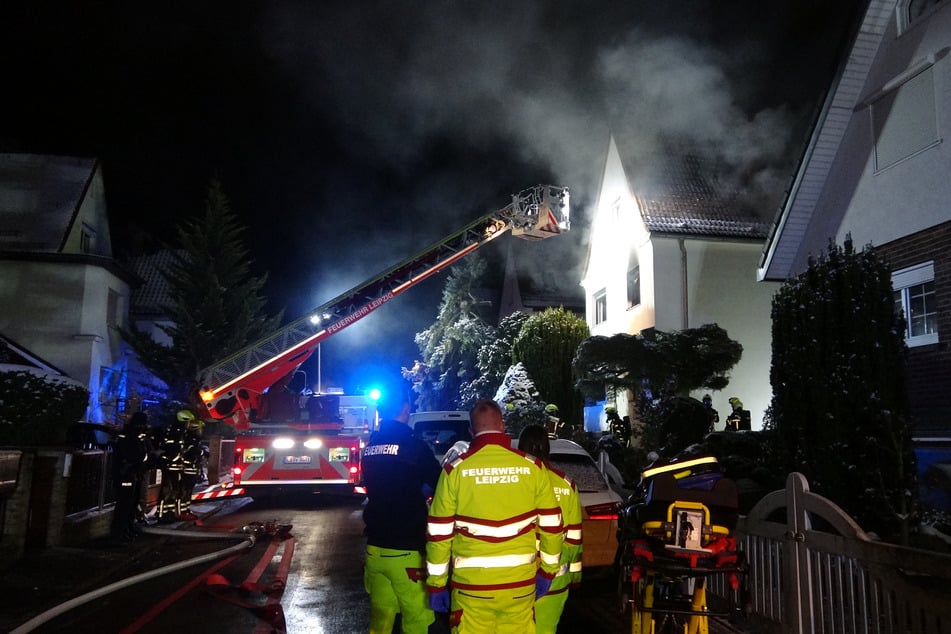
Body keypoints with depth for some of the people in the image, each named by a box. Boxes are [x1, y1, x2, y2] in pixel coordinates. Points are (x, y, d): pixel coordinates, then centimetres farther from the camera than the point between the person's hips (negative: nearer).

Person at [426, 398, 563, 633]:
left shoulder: (455, 470, -6)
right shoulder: (532, 467, -3)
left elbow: (439, 535, -4)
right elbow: (551, 526, 3)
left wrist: (436, 584, 6)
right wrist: (548, 570, 16)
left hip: (471, 585, -1)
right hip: (521, 583, 2)